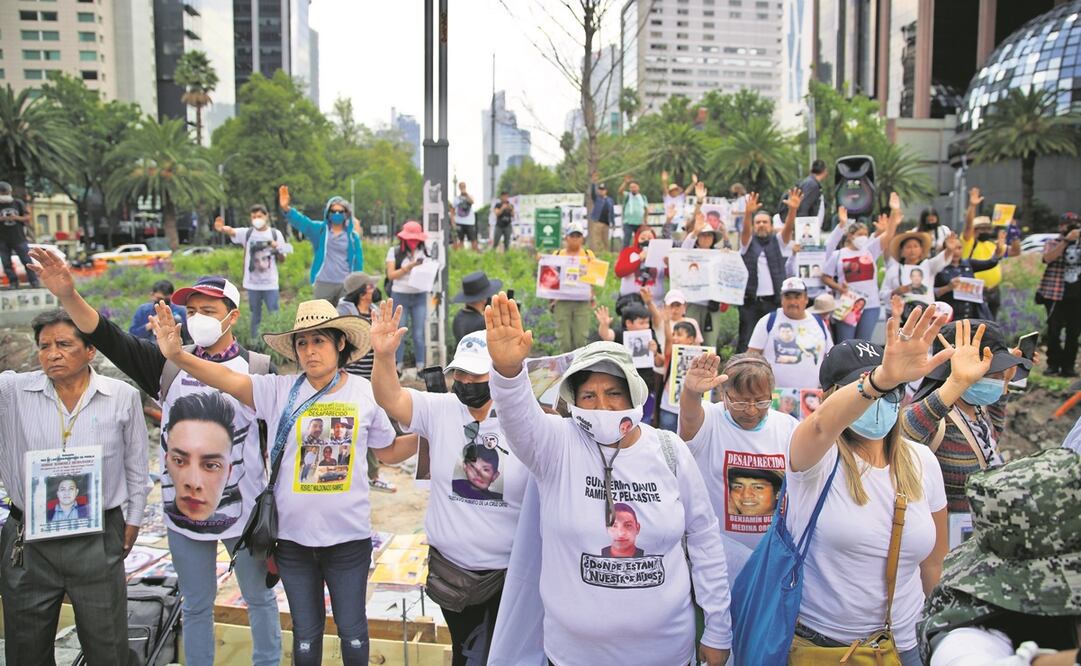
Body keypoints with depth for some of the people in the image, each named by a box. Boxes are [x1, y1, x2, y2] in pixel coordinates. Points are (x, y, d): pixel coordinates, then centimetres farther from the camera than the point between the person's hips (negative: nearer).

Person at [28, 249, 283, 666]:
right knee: (196, 604, 18)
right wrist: (68, 296, -27)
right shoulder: (169, 364, -1)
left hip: (244, 508, -2)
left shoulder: (259, 369, -9)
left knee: (259, 596, 16)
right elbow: (108, 338, -11)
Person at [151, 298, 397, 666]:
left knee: (352, 629, 15)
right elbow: (229, 379, -22)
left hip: (349, 537, -1)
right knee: (305, 633, 18)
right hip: (293, 537, 1)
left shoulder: (365, 392, -5)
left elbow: (387, 452, 7)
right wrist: (177, 355, -36)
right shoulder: (280, 391, -7)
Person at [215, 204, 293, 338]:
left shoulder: (275, 234, 1)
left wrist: (277, 249, -17)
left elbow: (282, 259, 5)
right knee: (255, 316, 12)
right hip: (252, 284, 1)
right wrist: (222, 228, -44)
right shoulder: (247, 233, 0)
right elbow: (231, 231, -21)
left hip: (270, 283, -1)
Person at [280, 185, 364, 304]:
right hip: (323, 283, -1)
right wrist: (286, 209, -35)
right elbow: (302, 222, -16)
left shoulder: (352, 235, 3)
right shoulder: (320, 230, 0)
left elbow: (358, 261, 4)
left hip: (346, 285, 1)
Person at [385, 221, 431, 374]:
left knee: (419, 334, 1)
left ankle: (420, 366, 7)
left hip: (420, 296, 2)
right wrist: (409, 267, -12)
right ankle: (398, 366, 11)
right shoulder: (394, 252, 1)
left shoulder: (425, 252, 9)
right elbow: (391, 275, -5)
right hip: (400, 296, -2)